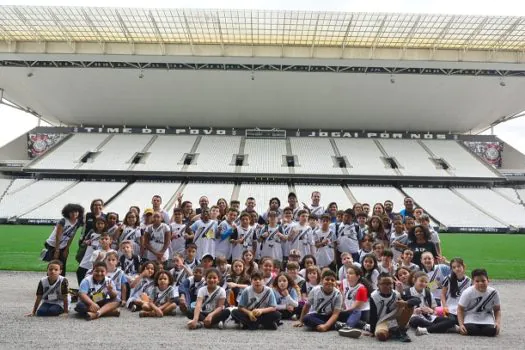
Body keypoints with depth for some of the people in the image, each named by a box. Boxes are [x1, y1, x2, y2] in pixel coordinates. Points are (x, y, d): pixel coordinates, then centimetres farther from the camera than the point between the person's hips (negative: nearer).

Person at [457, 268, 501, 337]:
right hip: (471, 317, -3)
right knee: (470, 329, -33)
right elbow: (460, 309, -10)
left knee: (492, 331, -28)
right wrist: (461, 325, -22)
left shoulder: (493, 292, -10)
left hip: (486, 318, 3)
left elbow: (497, 310, 3)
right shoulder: (468, 292, -17)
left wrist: (498, 323, -15)